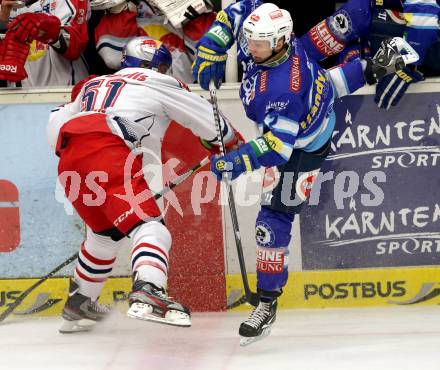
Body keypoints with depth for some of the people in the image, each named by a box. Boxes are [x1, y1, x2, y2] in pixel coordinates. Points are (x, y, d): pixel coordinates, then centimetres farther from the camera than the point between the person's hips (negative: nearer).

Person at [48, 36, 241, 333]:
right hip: (109, 153, -7)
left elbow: (55, 125, 29)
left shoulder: (92, 85, 37)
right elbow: (206, 117, 24)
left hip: (69, 158, 7)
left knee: (106, 232, 28)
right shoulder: (156, 83, 22)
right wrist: (232, 142, 41)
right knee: (149, 226, -16)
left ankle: (79, 304, 37)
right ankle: (147, 294, -42)